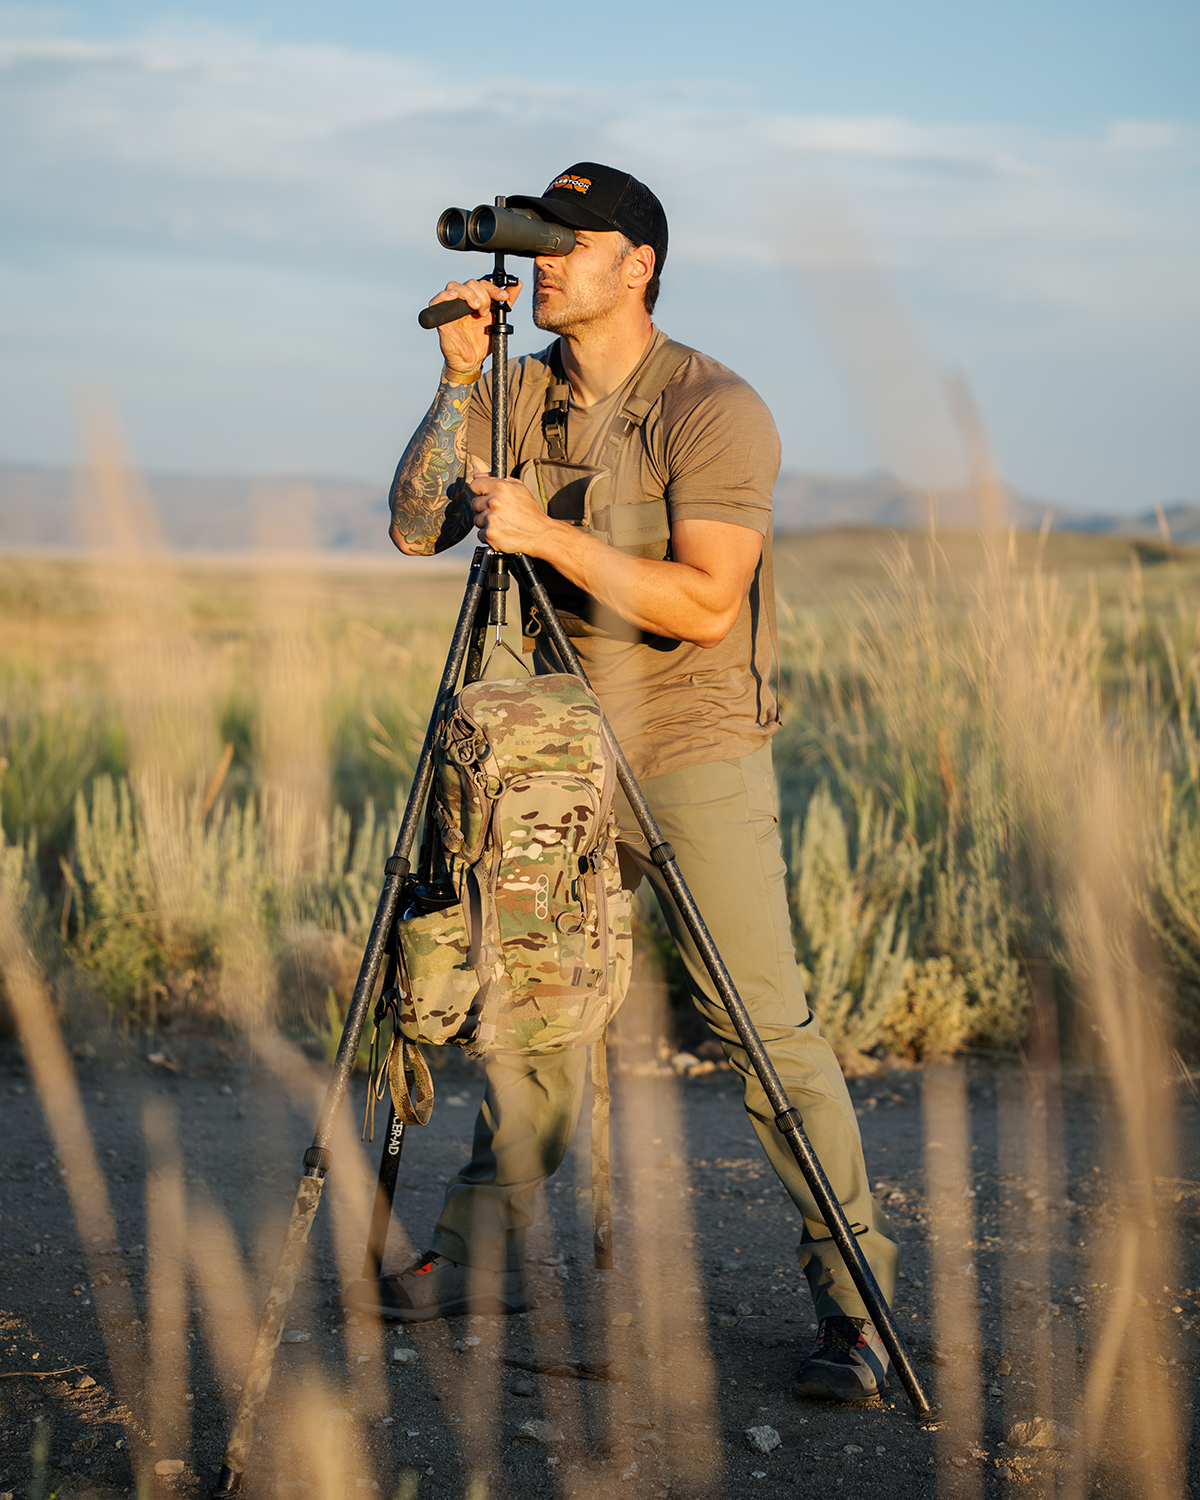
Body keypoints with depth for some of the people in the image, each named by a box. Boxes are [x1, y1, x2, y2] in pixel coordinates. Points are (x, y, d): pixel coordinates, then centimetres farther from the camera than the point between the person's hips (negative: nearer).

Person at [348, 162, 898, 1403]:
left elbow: (706, 605, -23)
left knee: (762, 1021, -9)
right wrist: (459, 380, -11)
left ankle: (853, 1300, -1)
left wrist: (551, 534, -28)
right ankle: (481, 1255, 28)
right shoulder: (522, 395, 5)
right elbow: (417, 528, -2)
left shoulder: (714, 408, -14)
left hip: (695, 754, -6)